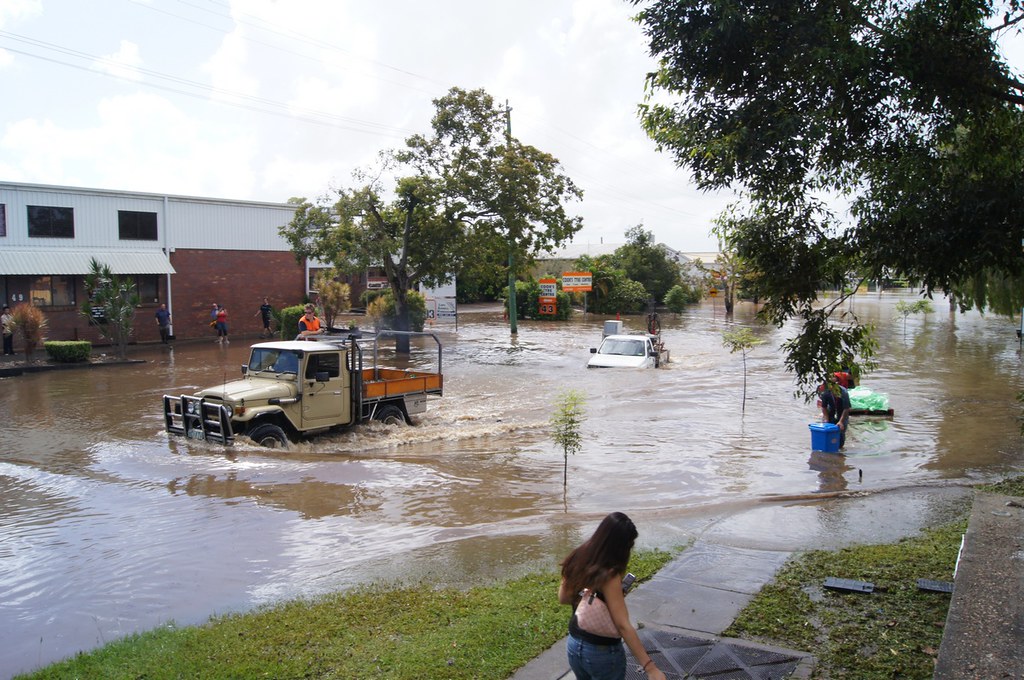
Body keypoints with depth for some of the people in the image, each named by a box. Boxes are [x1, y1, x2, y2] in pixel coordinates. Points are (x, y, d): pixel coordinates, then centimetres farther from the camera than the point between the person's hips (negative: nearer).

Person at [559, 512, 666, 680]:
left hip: (574, 645, 6)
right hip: (603, 652, -6)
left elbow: (563, 598, 8)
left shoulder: (576, 560, -5)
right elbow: (623, 625, -30)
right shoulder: (608, 575, -27)